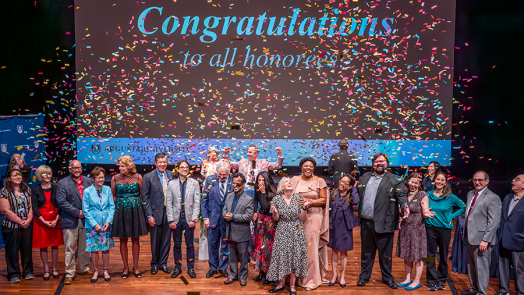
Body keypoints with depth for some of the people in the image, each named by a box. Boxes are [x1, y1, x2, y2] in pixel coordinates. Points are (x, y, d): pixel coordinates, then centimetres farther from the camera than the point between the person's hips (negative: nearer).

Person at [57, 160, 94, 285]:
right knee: (70, 249, 0)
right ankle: (69, 273, 11)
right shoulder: (63, 183, -3)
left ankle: (84, 268, 31)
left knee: (84, 247, 14)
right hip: (70, 221, -3)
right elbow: (61, 202, -10)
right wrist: (77, 212, -12)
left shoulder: (88, 181, 7)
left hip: (85, 220, 3)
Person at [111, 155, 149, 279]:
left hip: (136, 210, 0)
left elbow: (141, 194, 6)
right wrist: (114, 210, 3)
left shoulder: (138, 177, -1)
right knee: (123, 240, 6)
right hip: (121, 211, 1)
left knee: (135, 239, 6)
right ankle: (126, 267, 19)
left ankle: (135, 267, 18)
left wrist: (137, 205, 3)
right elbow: (113, 196, 8)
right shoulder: (115, 178, 1)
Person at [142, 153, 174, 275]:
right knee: (155, 241, 8)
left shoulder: (171, 175, 4)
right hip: (156, 213, -2)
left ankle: (163, 263, 25)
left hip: (169, 212, 2)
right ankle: (155, 264, 26)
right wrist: (149, 215, -9)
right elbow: (145, 197, -4)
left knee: (166, 240, 10)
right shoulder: (148, 177, -4)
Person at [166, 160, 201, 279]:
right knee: (177, 245, 9)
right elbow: (168, 203, 2)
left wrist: (194, 219, -9)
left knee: (190, 245, 6)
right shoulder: (172, 184, 4)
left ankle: (191, 268, 18)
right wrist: (171, 220, -5)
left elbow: (197, 203, -1)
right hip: (176, 219, 1)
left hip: (188, 219, -1)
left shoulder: (194, 183, 2)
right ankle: (177, 267, 23)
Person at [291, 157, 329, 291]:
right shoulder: (295, 180, 9)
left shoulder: (319, 181, 4)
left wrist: (309, 201, -13)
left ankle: (312, 279, 7)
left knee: (311, 246, -4)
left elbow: (323, 200, 0)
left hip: (314, 217, -2)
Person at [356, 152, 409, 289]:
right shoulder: (365, 177, 14)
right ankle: (364, 275, 27)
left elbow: (401, 194, -10)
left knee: (385, 252, 7)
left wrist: (404, 206, -28)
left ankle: (387, 278, 24)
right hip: (365, 222, 4)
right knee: (366, 251, 14)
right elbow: (358, 194, 19)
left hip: (383, 223, -3)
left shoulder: (394, 179, 0)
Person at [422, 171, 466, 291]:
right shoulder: (428, 195, 4)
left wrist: (452, 216, 0)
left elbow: (463, 207, 10)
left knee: (443, 256, 8)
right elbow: (425, 210, 10)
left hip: (445, 229, -1)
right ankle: (432, 281, 11)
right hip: (430, 228, 1)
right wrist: (425, 213, -13)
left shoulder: (451, 197, -1)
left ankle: (441, 280, 22)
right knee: (430, 255, 1)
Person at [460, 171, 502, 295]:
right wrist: (465, 231, 15)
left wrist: (486, 240, -20)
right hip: (469, 235, 8)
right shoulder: (470, 194, 12)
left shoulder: (493, 198, -12)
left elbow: (493, 222, -16)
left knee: (481, 266, 1)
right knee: (471, 265, 17)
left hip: (481, 238, -8)